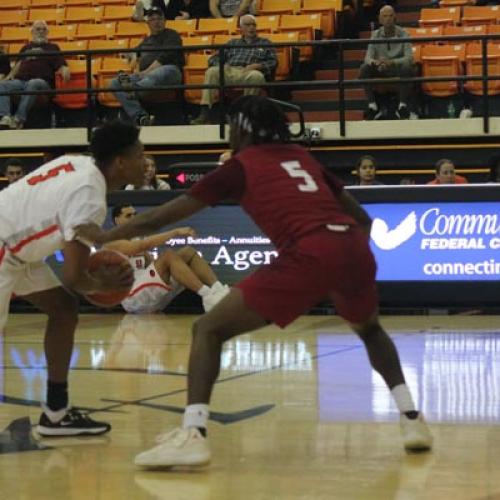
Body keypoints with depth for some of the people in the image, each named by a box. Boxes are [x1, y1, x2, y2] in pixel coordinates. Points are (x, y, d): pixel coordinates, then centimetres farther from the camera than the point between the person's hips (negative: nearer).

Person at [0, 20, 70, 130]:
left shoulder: (52, 47, 20)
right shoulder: (26, 48, 31)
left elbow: (61, 65, 8)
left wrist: (65, 72, -15)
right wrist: (11, 75, 14)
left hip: (42, 81, -4)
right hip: (20, 80, 4)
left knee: (33, 84, -41)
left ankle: (19, 119, -46)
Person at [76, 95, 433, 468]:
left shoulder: (241, 165, 15)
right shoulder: (302, 157, 29)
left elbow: (161, 217, 19)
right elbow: (362, 219, 29)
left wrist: (106, 237, 30)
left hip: (309, 255, -6)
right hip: (353, 248, 6)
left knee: (209, 329, 4)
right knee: (370, 329, 37)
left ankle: (193, 435, -13)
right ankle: (412, 418, 24)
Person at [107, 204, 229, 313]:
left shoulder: (136, 241, 26)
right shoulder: (113, 243, -3)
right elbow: (145, 245, -19)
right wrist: (175, 232, -25)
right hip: (133, 297, -8)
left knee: (188, 252, -6)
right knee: (169, 255, -28)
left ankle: (219, 291, -25)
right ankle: (208, 295, -40)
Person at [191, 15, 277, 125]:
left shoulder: (264, 43, 27)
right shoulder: (233, 43, 32)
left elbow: (273, 62, 12)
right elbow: (214, 59, 23)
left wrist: (257, 66, -8)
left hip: (249, 73, -2)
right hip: (229, 71, 2)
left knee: (257, 76, -38)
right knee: (212, 71, -31)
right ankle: (205, 112, -40)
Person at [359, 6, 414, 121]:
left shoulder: (403, 34, -8)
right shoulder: (376, 35, -2)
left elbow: (409, 58, -18)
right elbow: (368, 58, -9)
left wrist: (391, 62, -36)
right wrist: (375, 62, -34)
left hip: (398, 67, -2)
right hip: (381, 69, 2)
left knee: (406, 68, -36)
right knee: (364, 68, -26)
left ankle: (402, 106, -28)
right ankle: (372, 106, -23)